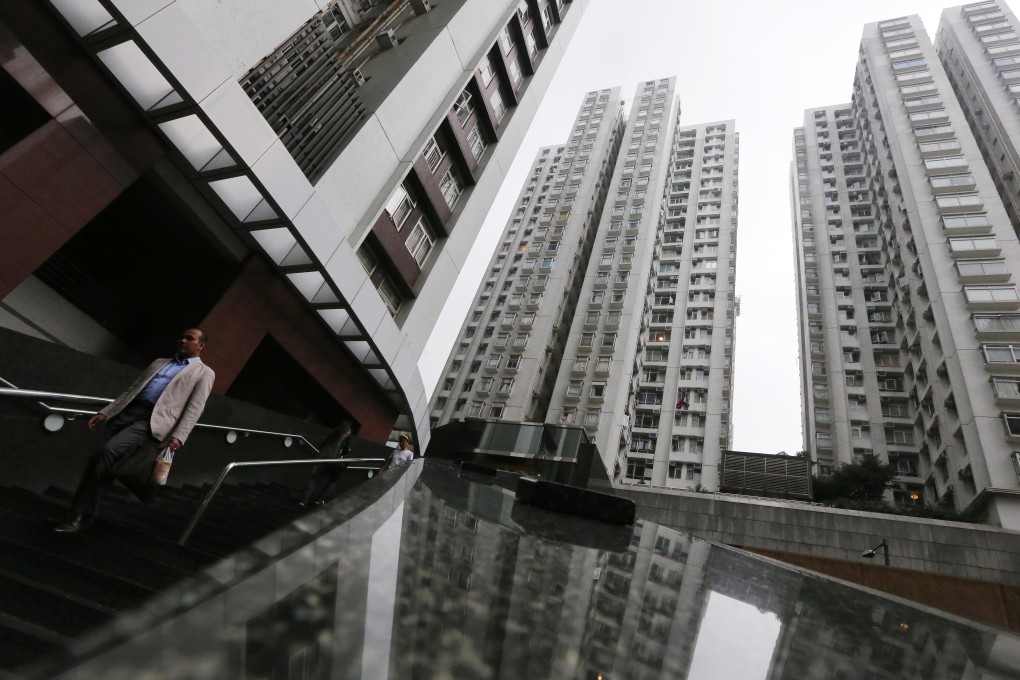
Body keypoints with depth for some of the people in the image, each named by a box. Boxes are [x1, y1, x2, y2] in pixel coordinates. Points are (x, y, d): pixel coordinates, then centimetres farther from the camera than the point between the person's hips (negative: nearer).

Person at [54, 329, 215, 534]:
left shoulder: (204, 373, 6)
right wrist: (104, 413, 13)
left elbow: (194, 409, -5)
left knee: (107, 452, -24)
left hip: (152, 421, -7)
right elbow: (130, 390, 25)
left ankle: (81, 517, -12)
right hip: (127, 412, 7)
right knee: (99, 458, 4)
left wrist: (179, 436, -18)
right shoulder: (159, 362, 26)